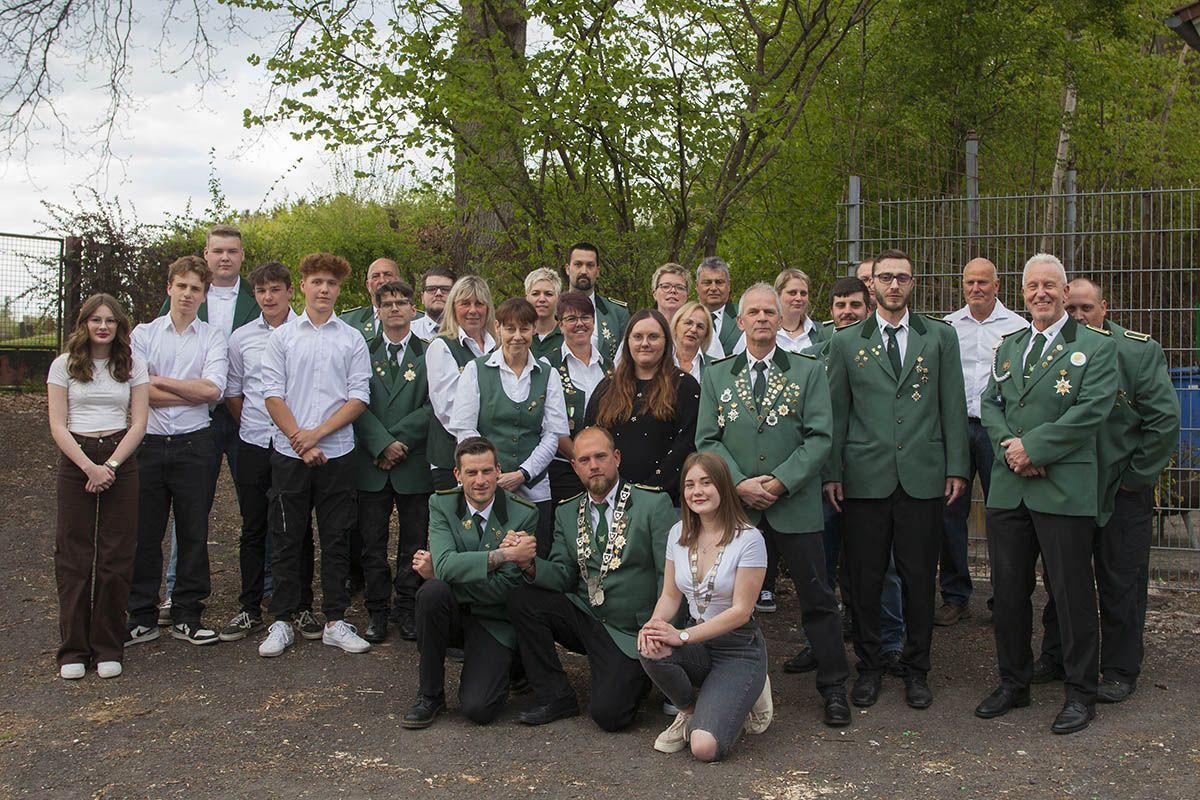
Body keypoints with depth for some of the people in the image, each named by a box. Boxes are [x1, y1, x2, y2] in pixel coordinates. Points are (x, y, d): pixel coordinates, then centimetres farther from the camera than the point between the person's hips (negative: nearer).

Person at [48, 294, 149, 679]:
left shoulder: (132, 365, 7)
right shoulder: (64, 365, 5)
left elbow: (138, 423, 2)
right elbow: (57, 425, -1)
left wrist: (110, 466, -11)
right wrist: (89, 467, -13)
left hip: (121, 461, 1)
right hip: (75, 460, -1)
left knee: (116, 556, 0)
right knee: (74, 556, -1)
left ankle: (108, 648, 8)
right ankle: (73, 650, 6)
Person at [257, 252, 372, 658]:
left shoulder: (352, 339, 6)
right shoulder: (282, 337, 6)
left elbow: (359, 397, -1)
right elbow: (273, 396, 0)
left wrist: (317, 432, -10)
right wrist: (300, 441, -9)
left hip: (337, 453, 0)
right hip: (289, 453, 0)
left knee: (336, 540, 6)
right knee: (288, 539, 5)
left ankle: (335, 621, 15)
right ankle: (282, 621, 14)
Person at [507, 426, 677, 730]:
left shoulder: (655, 503, -7)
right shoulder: (567, 512, 8)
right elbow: (563, 576, 3)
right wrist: (530, 564, -18)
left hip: (630, 633, -4)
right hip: (583, 618, 5)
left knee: (607, 712, -21)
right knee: (520, 601, -18)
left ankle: (638, 673, 15)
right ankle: (556, 698, -4)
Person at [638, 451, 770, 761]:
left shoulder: (748, 538, -15)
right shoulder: (679, 533, 3)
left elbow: (741, 611, -16)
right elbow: (670, 595, 6)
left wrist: (683, 635, -24)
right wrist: (655, 624, -18)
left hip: (738, 647, -5)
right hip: (696, 642, 5)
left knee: (705, 747, -22)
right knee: (651, 650, -31)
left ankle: (746, 693, 11)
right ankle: (689, 711, 0)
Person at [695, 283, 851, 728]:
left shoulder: (808, 372, 5)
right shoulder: (716, 376, 10)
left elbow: (820, 437, -3)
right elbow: (708, 439, 4)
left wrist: (780, 482, -13)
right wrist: (739, 483, -11)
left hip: (794, 503, -1)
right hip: (734, 504, 2)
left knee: (817, 598, 3)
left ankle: (833, 688, 13)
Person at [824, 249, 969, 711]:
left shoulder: (940, 337, 9)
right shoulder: (846, 342, 8)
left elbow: (953, 407, 7)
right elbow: (836, 412, 7)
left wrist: (957, 466, 1)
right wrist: (832, 472, 2)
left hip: (922, 477, 0)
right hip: (865, 478, 0)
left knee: (919, 577, 5)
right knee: (864, 578, 5)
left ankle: (916, 669, 19)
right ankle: (869, 667, 19)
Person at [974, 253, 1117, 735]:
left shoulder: (1095, 347, -1)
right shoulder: (1007, 347, 17)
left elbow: (1091, 410, -12)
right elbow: (991, 404, 12)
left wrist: (1033, 447, -16)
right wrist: (1009, 445, -8)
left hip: (1065, 490, -5)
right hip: (1008, 490, 5)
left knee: (1072, 593, 1)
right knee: (1008, 591, 11)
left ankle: (1080, 694, 15)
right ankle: (1013, 683, 26)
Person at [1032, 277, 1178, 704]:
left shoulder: (1140, 351, -7)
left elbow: (1165, 419, -9)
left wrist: (1135, 476, -8)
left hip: (1123, 490, -3)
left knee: (1122, 583, 4)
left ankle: (1120, 670, 17)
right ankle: (1056, 657, 27)